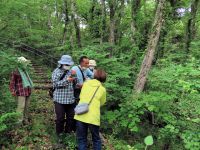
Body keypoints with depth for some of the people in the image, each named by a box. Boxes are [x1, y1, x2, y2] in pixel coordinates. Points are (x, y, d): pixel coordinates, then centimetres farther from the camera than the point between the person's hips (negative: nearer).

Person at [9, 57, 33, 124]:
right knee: (21, 107, -9)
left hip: (27, 92, 8)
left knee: (26, 107, 12)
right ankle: (19, 122, -2)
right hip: (21, 93, -8)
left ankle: (25, 120, 22)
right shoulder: (15, 72, -6)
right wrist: (13, 92, -12)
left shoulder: (25, 71, 18)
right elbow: (12, 83, -6)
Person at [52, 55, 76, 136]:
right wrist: (66, 80, -21)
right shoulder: (56, 72, -4)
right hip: (60, 99, -5)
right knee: (60, 118, 3)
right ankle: (60, 134, 22)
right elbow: (55, 84, -15)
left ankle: (68, 132, 30)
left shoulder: (70, 72, 11)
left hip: (70, 99, 5)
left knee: (71, 117, 12)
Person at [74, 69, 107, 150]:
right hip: (93, 118, -2)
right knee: (96, 139, 20)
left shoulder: (85, 83, 9)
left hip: (80, 116, 2)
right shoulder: (102, 89, 1)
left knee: (81, 139, 18)